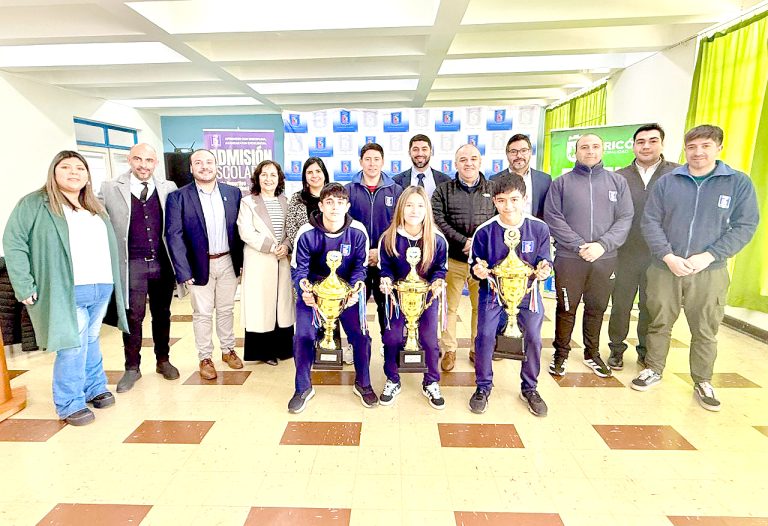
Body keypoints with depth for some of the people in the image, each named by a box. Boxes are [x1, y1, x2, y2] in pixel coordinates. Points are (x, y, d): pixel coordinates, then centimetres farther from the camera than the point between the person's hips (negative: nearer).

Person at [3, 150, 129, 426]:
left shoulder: (96, 208, 18)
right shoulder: (34, 203, -1)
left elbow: (109, 245, 17)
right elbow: (13, 243, -6)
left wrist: (113, 283, 9)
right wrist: (25, 287, -13)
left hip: (102, 289, 6)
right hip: (67, 291, -5)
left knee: (91, 340, 15)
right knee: (72, 346, -3)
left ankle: (95, 388, 28)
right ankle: (70, 405, 10)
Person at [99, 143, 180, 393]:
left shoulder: (168, 188, 3)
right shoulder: (110, 189, -1)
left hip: (163, 262, 2)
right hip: (132, 264, -1)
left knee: (162, 314, 13)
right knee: (133, 317, 6)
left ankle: (163, 360, 29)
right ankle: (132, 368, 22)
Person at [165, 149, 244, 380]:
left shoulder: (232, 193, 3)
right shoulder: (178, 197, -6)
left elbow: (238, 228, 6)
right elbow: (174, 235, -9)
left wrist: (240, 260, 3)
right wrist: (184, 271, -14)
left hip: (228, 262, 3)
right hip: (200, 265, -2)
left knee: (226, 310, 15)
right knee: (202, 314, 8)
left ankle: (228, 350, 31)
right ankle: (205, 358, 23)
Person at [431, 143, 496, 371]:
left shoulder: (493, 189, 9)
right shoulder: (443, 191, 5)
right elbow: (438, 221, -7)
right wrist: (464, 241, -15)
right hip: (452, 259, -1)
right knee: (450, 307, 6)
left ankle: (477, 349, 27)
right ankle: (449, 350, 22)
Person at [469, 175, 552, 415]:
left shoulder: (539, 228, -11)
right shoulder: (484, 231, -13)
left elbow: (545, 261, -3)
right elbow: (475, 265, -4)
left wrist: (543, 269, -27)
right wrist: (477, 270, -28)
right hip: (492, 290, -1)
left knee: (533, 338, 0)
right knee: (485, 336, -9)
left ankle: (529, 388, 25)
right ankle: (483, 387, 14)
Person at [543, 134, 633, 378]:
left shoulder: (617, 181, 8)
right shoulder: (561, 183, 2)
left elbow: (625, 219, 1)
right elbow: (553, 219, -6)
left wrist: (602, 245, -14)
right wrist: (580, 246, -15)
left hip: (605, 258, 2)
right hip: (569, 258, -2)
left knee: (596, 309, 14)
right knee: (566, 309, 6)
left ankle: (592, 353, 31)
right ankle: (561, 353, 22)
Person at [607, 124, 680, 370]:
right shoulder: (619, 177, 3)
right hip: (625, 255, 1)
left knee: (651, 307, 12)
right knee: (620, 304, 9)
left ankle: (646, 352, 29)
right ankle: (617, 349, 25)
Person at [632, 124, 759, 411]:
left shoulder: (739, 183, 1)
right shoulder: (667, 182, 2)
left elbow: (745, 226, -3)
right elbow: (650, 221, -1)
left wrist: (709, 256, -15)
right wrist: (668, 256, -13)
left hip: (709, 273, 0)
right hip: (664, 269, 1)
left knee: (705, 331, 10)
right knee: (659, 323, 12)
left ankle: (703, 382, 28)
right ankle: (653, 369, 30)